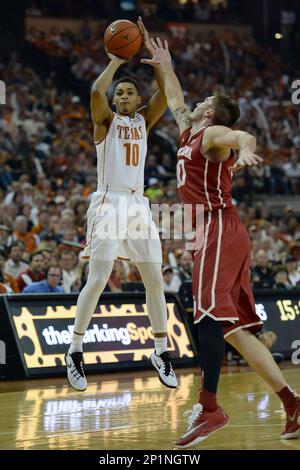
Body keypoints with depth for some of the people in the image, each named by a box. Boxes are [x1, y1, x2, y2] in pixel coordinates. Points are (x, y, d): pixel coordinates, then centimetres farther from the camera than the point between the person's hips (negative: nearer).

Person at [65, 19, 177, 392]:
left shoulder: (143, 121, 15)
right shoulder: (106, 120, 4)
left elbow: (165, 92, -1)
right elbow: (96, 91, -18)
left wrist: (150, 50, -4)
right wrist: (116, 60, -8)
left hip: (138, 204, 5)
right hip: (108, 203, -5)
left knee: (155, 279, 3)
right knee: (97, 280, -11)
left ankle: (161, 351, 12)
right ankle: (75, 351, -2)